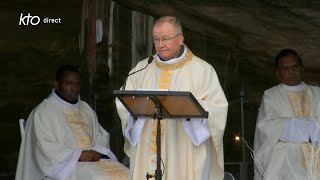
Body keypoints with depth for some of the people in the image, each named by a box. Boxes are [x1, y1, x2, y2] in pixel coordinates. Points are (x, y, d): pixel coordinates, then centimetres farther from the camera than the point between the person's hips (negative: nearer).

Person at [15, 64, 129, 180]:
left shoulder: (86, 109, 19)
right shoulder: (43, 111, -1)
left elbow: (101, 136, 17)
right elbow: (48, 148, -10)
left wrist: (97, 152, -6)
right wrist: (79, 155, -16)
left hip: (92, 160, 6)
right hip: (64, 165, -6)